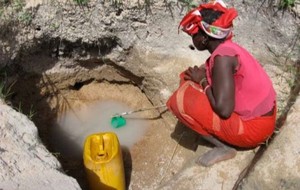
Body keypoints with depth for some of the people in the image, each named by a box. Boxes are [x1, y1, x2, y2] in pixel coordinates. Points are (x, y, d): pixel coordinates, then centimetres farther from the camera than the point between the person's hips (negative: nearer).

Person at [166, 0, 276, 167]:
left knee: (180, 100, -15)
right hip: (260, 117, 9)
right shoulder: (227, 48, 4)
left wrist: (203, 81, -13)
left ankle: (224, 147, -5)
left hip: (252, 128, -9)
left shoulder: (222, 57, -23)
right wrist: (202, 76, 2)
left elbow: (223, 109, -29)